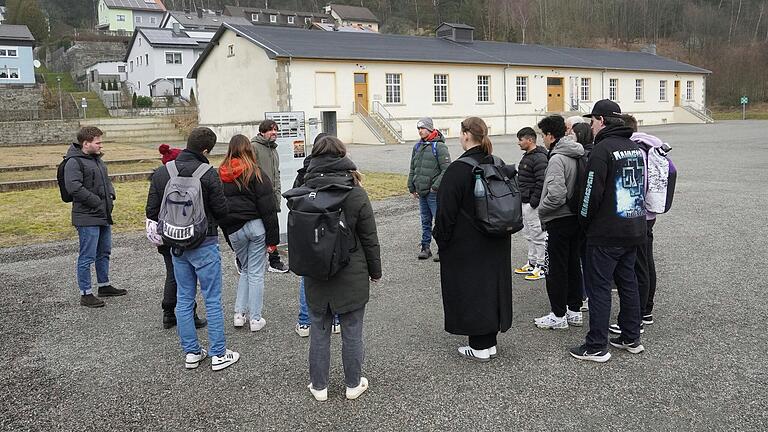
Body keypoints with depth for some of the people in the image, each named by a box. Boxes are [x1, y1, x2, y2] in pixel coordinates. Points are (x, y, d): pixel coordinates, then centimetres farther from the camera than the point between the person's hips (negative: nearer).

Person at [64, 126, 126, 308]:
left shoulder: (97, 159, 16)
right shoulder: (74, 162, -14)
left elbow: (106, 180, 27)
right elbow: (73, 187, -25)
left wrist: (111, 195, 8)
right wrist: (96, 201, -20)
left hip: (104, 215, 9)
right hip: (87, 218, -9)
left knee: (104, 252, 19)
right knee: (87, 257, -3)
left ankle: (104, 286, 34)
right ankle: (86, 294, 6)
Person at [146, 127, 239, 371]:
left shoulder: (161, 173, 0)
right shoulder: (208, 174, -17)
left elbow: (152, 211, 2)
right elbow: (222, 210, -11)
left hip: (177, 244, 5)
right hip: (204, 244, -5)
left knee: (184, 300, 14)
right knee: (212, 300, 5)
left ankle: (191, 352, 22)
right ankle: (218, 354, 12)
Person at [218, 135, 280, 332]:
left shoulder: (220, 175, 7)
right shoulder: (255, 173, -6)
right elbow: (267, 208, -10)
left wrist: (228, 235, 16)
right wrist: (273, 238, -6)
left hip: (233, 230, 4)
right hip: (255, 226, -4)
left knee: (245, 270, 21)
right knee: (256, 273, 5)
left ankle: (240, 313, 18)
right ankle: (255, 319, 10)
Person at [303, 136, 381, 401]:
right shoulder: (356, 195, -13)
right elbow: (369, 238, -7)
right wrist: (375, 270, 6)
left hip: (316, 276, 2)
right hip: (352, 276, -2)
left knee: (319, 331, 14)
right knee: (352, 332, 12)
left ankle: (319, 386, 25)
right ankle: (353, 384, 26)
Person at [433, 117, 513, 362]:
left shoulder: (458, 169, -17)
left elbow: (446, 210, -16)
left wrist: (442, 239, -4)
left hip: (466, 245, -7)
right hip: (495, 243, 8)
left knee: (470, 289, 3)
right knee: (492, 285, 15)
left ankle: (479, 347, 10)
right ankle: (490, 343, 25)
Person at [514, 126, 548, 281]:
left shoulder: (539, 158, -17)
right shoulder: (527, 157, 16)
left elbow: (542, 182, -22)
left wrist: (533, 202, -21)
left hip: (533, 204, -10)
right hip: (524, 203, 10)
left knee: (538, 235, -2)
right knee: (529, 234, 17)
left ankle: (542, 267, 6)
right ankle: (532, 263, 27)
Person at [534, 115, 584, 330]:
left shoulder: (557, 159, -20)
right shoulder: (578, 155, 7)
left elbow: (556, 194, -28)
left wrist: (542, 210, -13)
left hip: (559, 220, -9)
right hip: (576, 217, 9)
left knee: (556, 269, 1)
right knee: (573, 265, 15)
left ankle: (558, 316, 10)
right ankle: (575, 311, 25)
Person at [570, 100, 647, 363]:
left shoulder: (603, 149, -16)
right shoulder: (635, 148, 11)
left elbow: (593, 193, -17)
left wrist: (585, 222, -3)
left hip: (606, 233, -8)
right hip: (634, 229, 8)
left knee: (599, 286, -1)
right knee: (628, 282, 17)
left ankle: (597, 347, 5)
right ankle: (632, 339, 26)